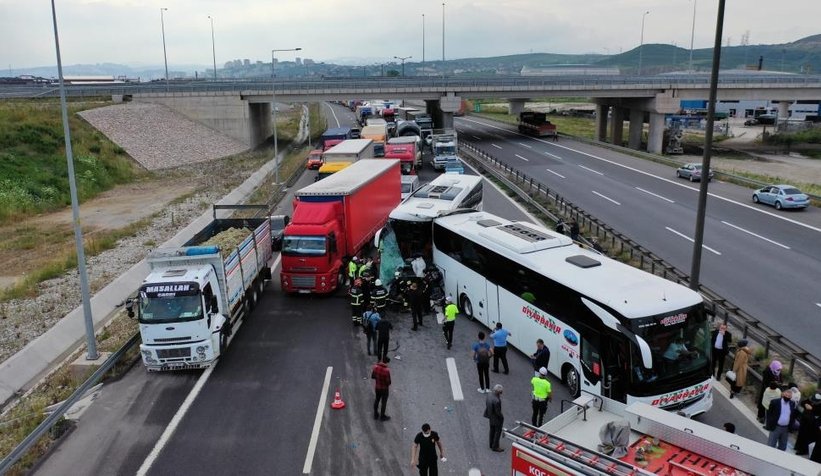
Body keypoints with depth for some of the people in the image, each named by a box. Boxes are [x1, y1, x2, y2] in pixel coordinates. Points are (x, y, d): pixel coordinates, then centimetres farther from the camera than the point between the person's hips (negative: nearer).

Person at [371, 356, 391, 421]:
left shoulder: (375, 367, -14)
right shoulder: (386, 370, -30)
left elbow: (372, 376, -1)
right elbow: (388, 382, -24)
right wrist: (388, 384, -2)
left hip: (377, 387, 5)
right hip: (384, 388, -5)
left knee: (377, 400, 24)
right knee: (384, 402, 15)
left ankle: (375, 415, 39)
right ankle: (382, 416, 31)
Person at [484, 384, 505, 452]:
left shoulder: (489, 394, -14)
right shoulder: (496, 401, -39)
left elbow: (486, 403, 3)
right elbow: (498, 412, -26)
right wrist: (502, 417, -8)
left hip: (490, 416, 8)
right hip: (496, 418, -8)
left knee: (492, 431, 25)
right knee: (498, 432, 14)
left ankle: (492, 445, 41)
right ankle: (495, 447, 28)